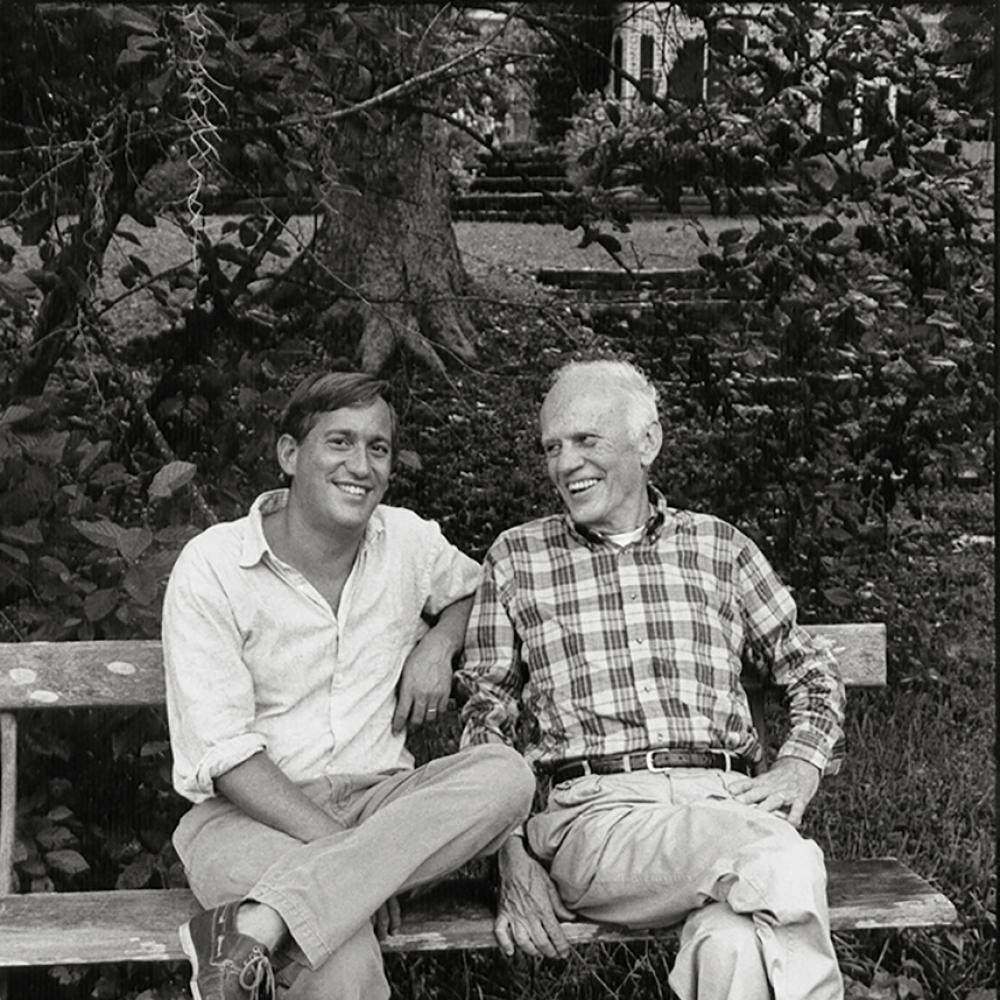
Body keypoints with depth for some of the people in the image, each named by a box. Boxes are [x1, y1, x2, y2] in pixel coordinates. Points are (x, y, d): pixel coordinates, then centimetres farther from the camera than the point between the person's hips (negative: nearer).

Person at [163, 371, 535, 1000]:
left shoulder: (409, 540, 8)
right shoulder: (211, 567, -6)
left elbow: (472, 587, 32)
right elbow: (221, 753, -12)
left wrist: (438, 642, 7)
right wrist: (343, 848, -22)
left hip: (378, 799, 7)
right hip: (249, 812, -7)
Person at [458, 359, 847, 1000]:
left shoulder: (718, 546, 19)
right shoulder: (516, 558, 16)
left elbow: (813, 674, 24)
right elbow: (485, 720, 12)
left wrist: (801, 764, 2)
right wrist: (514, 861, -2)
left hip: (726, 802, 2)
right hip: (596, 812, -1)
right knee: (786, 863, -33)